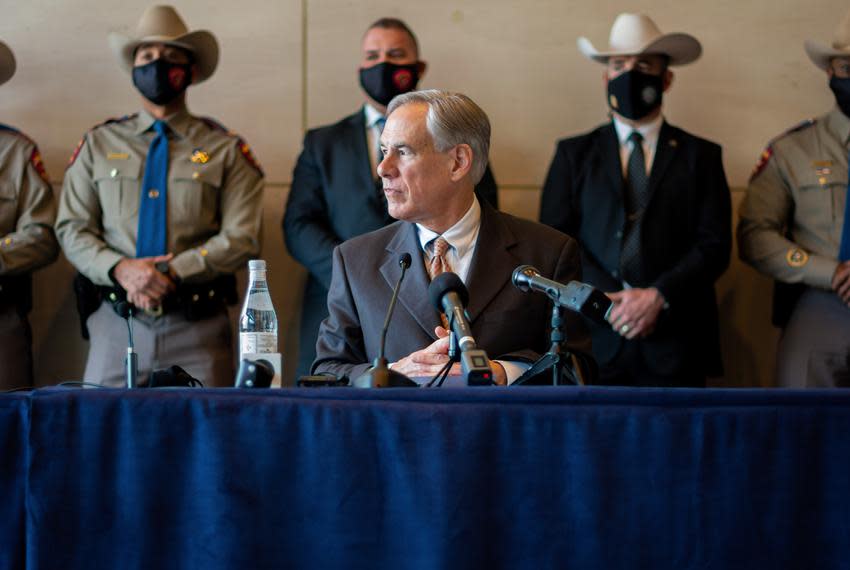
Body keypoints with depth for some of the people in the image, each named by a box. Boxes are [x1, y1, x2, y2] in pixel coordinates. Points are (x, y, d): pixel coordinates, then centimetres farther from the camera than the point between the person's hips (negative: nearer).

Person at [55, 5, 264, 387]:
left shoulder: (226, 150, 7)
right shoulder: (99, 144, 14)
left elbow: (240, 238, -3)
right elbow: (73, 229, 8)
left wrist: (171, 273, -15)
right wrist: (120, 269, -11)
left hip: (198, 330, -1)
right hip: (118, 325, 2)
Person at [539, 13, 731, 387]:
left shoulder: (700, 156, 10)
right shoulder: (574, 154, 11)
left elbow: (715, 245, 2)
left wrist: (659, 296, -12)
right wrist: (608, 300, -10)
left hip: (675, 345, 0)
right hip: (594, 339, 0)